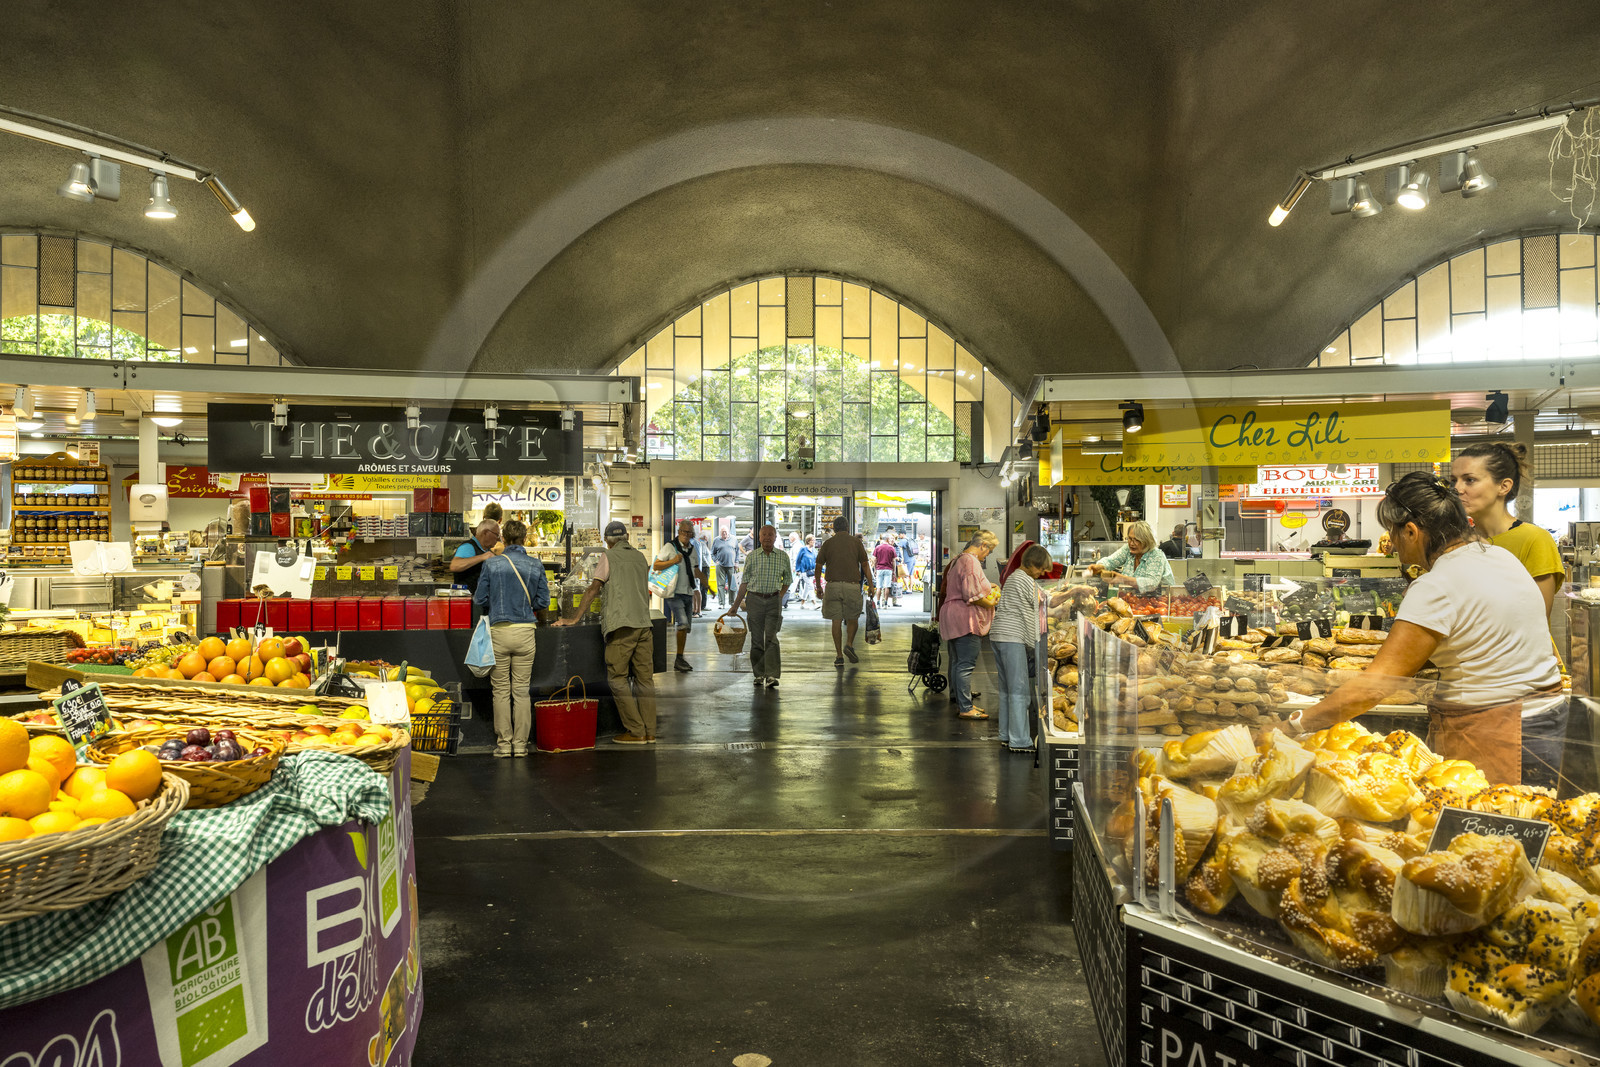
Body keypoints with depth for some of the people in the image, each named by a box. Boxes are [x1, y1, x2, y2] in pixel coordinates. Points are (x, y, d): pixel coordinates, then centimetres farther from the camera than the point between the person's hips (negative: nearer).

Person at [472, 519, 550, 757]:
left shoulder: (492, 564, -2)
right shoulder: (536, 566, 0)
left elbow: (480, 600, 0)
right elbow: (543, 601, 3)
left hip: (499, 631, -1)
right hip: (525, 631, 1)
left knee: (501, 691, 7)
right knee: (521, 690, 7)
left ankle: (504, 743, 10)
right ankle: (520, 743, 9)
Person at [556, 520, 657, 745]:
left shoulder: (608, 556, 0)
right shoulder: (640, 557, 17)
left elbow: (594, 588, -6)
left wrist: (575, 618, -4)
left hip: (621, 626, -6)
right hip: (644, 624, 6)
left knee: (618, 678, 0)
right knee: (645, 678, 8)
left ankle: (636, 731, -2)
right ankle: (649, 732, 8)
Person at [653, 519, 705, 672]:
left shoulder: (691, 549, 15)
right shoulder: (670, 547, -6)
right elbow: (656, 565, -9)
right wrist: (673, 561, -19)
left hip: (688, 593, 7)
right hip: (674, 593, -7)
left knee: (686, 627, 8)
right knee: (683, 624, -18)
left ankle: (680, 660, 16)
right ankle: (679, 659, -8)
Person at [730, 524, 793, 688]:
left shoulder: (783, 556, 3)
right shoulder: (752, 557, 2)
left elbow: (788, 579, 16)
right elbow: (745, 582, 6)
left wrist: (780, 596, 6)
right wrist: (736, 604, 4)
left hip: (774, 601, -1)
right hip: (755, 599, 1)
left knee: (771, 638, -11)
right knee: (756, 639, 4)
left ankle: (772, 676, -16)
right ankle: (759, 674, 16)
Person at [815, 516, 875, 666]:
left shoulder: (827, 543, 6)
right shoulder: (856, 542, 3)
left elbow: (818, 566, 7)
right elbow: (865, 565, 1)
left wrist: (818, 586, 17)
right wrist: (870, 585, 5)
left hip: (832, 585, 1)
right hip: (852, 585, -1)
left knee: (836, 621, 3)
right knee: (853, 618, 15)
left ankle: (839, 656, 1)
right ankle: (849, 644, -6)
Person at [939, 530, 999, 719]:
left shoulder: (958, 560, 19)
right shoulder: (971, 561, -15)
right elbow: (972, 595, -22)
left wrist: (987, 589, 22)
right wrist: (990, 603, -9)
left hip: (954, 619, 11)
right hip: (966, 620, -11)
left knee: (958, 663, 14)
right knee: (966, 664, -8)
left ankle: (962, 703, 21)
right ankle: (965, 708, -5)